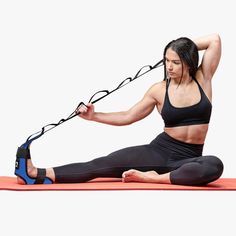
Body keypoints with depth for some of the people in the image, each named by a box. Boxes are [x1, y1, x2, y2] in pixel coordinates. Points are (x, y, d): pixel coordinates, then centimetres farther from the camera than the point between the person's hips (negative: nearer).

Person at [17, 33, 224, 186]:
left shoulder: (202, 79, 0)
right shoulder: (159, 90, 2)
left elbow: (215, 40, -6)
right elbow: (128, 117, 7)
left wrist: (187, 49, 0)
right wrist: (94, 116, -1)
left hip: (188, 159, -1)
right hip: (159, 151, 1)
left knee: (214, 166, -39)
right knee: (104, 164, -18)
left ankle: (153, 178, -38)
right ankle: (39, 174, -28)